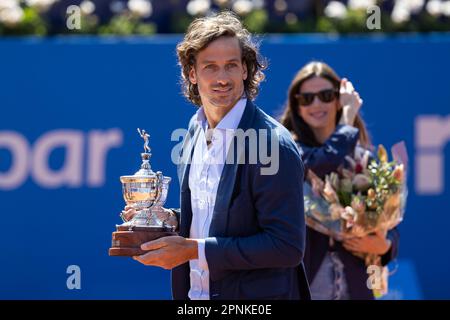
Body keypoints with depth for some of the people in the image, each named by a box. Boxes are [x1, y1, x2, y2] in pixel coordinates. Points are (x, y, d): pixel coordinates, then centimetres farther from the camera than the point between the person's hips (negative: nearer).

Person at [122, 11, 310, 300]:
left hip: (255, 296, -7)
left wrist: (193, 249, -23)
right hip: (195, 292, 7)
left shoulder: (274, 145, -21)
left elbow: (288, 246, -23)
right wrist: (171, 220, -4)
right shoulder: (196, 127, 3)